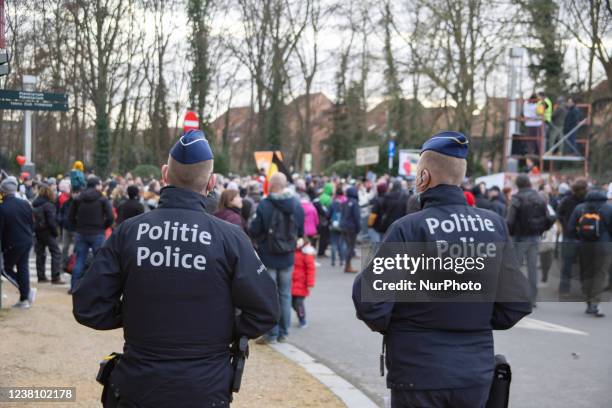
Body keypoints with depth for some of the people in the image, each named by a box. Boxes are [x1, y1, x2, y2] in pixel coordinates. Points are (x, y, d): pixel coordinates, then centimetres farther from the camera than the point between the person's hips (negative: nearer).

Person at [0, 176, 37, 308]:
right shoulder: (25, 204, 1)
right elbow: (32, 224, 9)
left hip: (12, 244, -6)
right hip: (27, 242, 6)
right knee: (23, 268, 12)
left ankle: (28, 290, -4)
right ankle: (24, 299, 14)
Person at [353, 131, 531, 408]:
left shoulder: (407, 229, -15)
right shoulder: (495, 225, -2)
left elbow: (369, 299, -17)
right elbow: (518, 303, 1)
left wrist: (389, 327, 2)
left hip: (419, 376, -4)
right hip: (476, 374, 4)